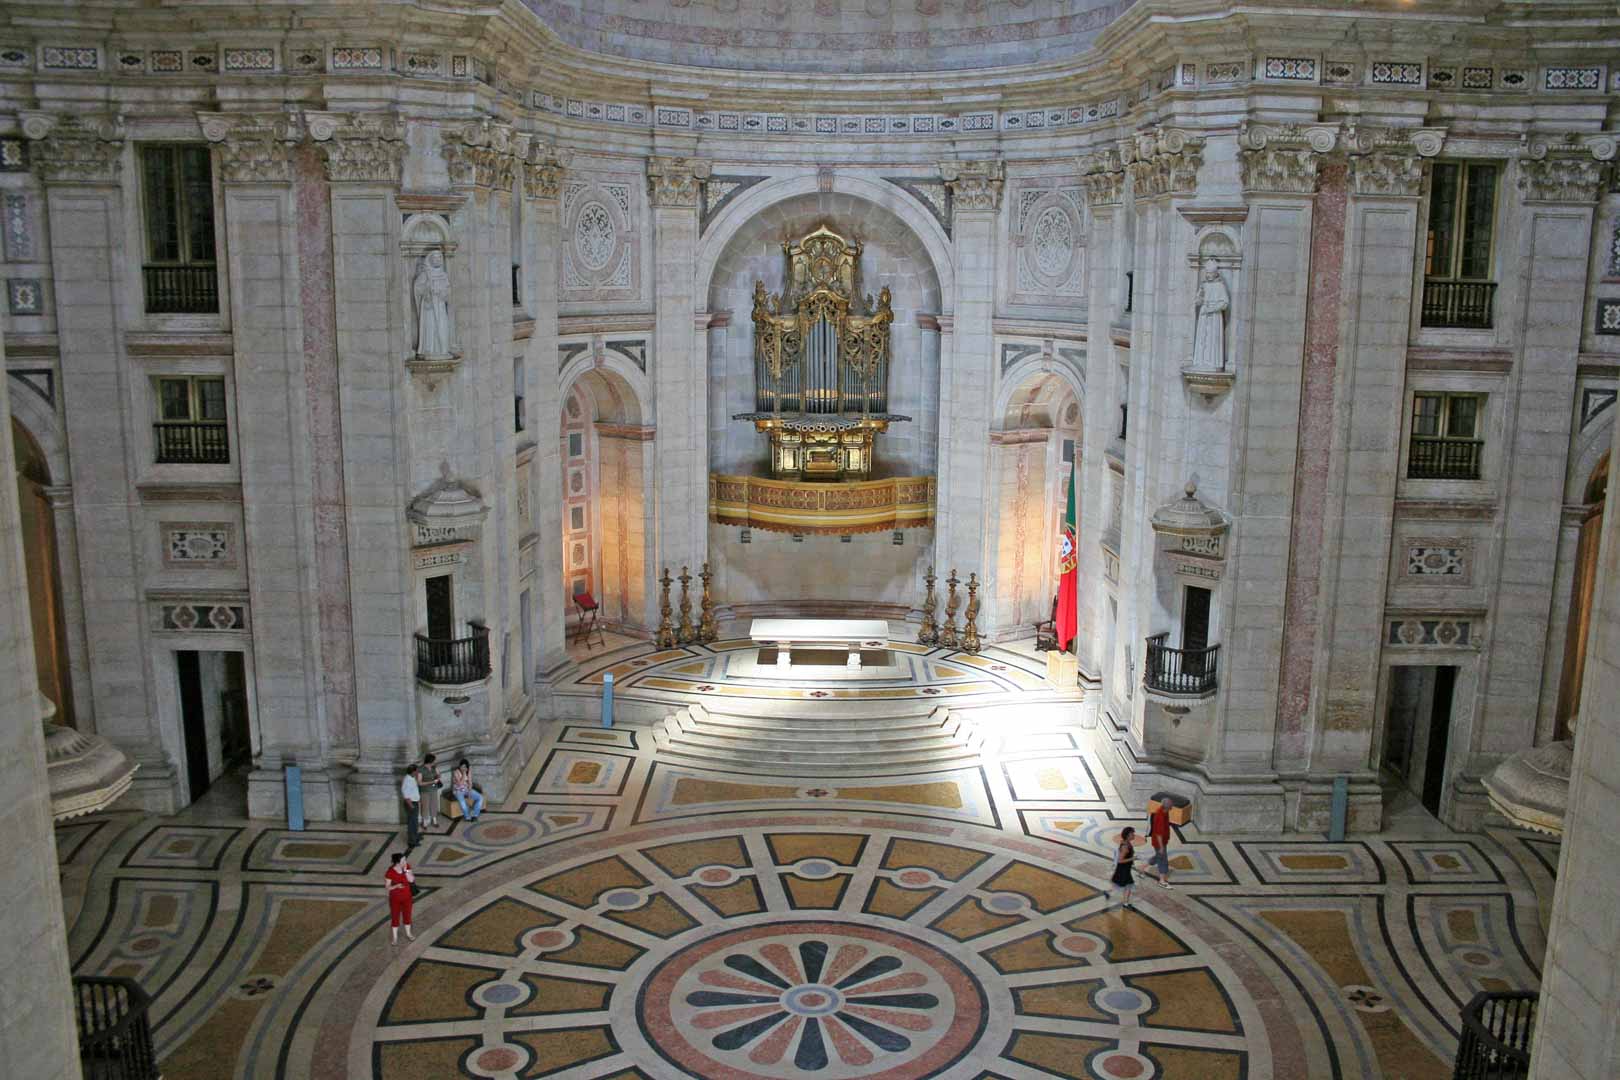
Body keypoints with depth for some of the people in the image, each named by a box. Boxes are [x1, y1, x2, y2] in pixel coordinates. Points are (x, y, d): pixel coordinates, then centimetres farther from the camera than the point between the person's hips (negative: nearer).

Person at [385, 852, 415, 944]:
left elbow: (411, 880, -18)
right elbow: (387, 887, -16)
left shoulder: (407, 867, -15)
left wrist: (405, 870, -29)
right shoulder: (390, 872, -26)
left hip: (406, 896, 3)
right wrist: (396, 886, -34)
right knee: (395, 917, 12)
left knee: (407, 915, 19)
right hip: (395, 898, -3)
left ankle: (408, 934, 41)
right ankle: (394, 937, 33)